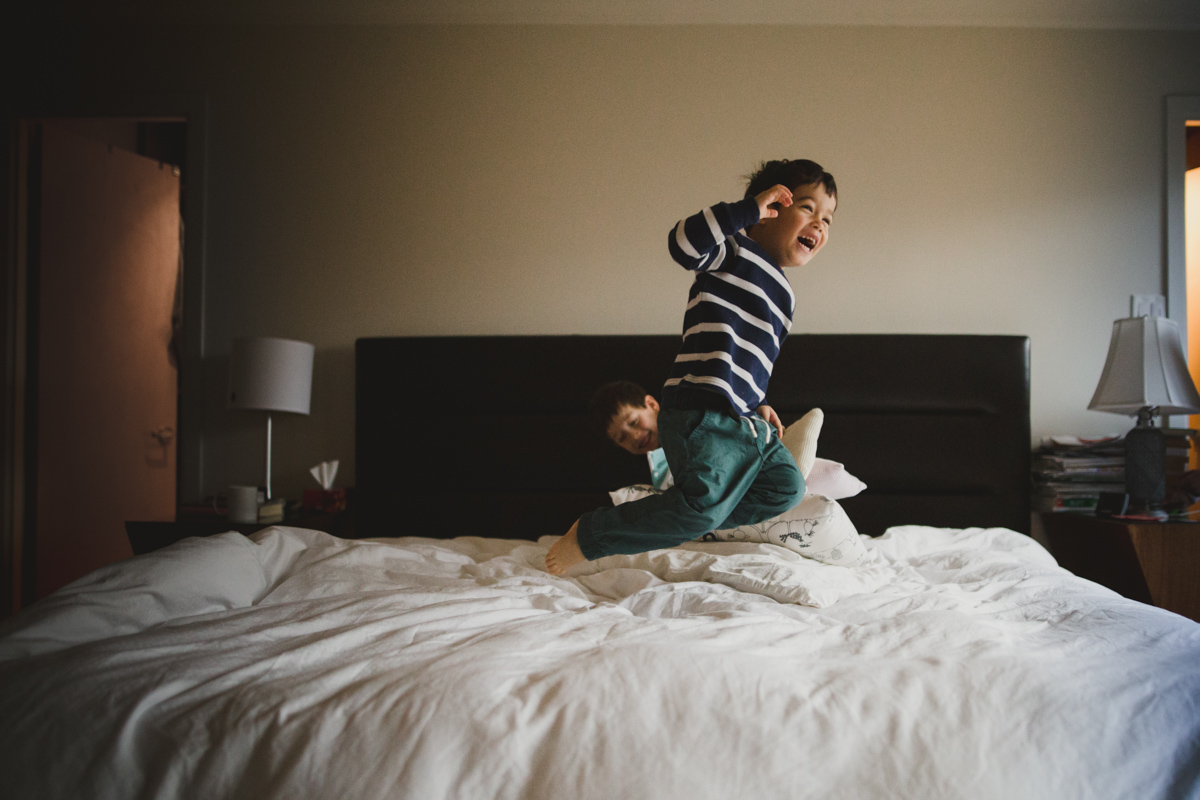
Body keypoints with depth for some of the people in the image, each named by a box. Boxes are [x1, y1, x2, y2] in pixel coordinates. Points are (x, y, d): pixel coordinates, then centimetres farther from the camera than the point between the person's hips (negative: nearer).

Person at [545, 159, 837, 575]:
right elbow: (683, 243, -25)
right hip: (701, 412, -10)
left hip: (742, 422, 10)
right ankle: (590, 536, -3)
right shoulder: (733, 249, -3)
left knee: (786, 486, 11)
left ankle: (675, 524, 9)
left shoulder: (783, 293, 23)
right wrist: (748, 209, -22)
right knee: (703, 503, -19)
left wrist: (756, 403, 27)